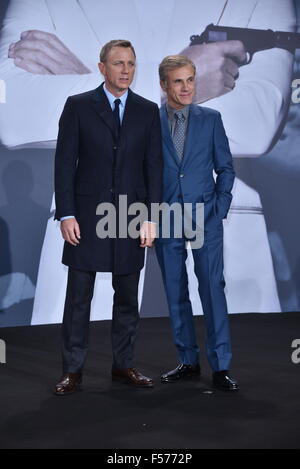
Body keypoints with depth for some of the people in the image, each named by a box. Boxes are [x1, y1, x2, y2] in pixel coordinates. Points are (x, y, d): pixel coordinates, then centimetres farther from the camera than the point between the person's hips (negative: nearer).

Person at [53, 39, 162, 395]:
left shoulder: (148, 111, 7)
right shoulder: (78, 106, 0)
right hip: (86, 216, -2)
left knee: (127, 297, 9)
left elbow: (153, 166, 5)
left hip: (131, 216, 2)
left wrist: (151, 218, -2)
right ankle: (72, 371, 12)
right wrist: (66, 214, -9)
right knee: (78, 297, 2)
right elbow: (64, 163, -3)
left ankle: (123, 365, 22)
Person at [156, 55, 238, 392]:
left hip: (205, 217, -1)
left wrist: (220, 209, -1)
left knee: (212, 288, -6)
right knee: (175, 292, 7)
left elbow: (225, 168, 8)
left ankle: (220, 366, 1)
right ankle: (188, 361, 19)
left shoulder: (211, 119, 4)